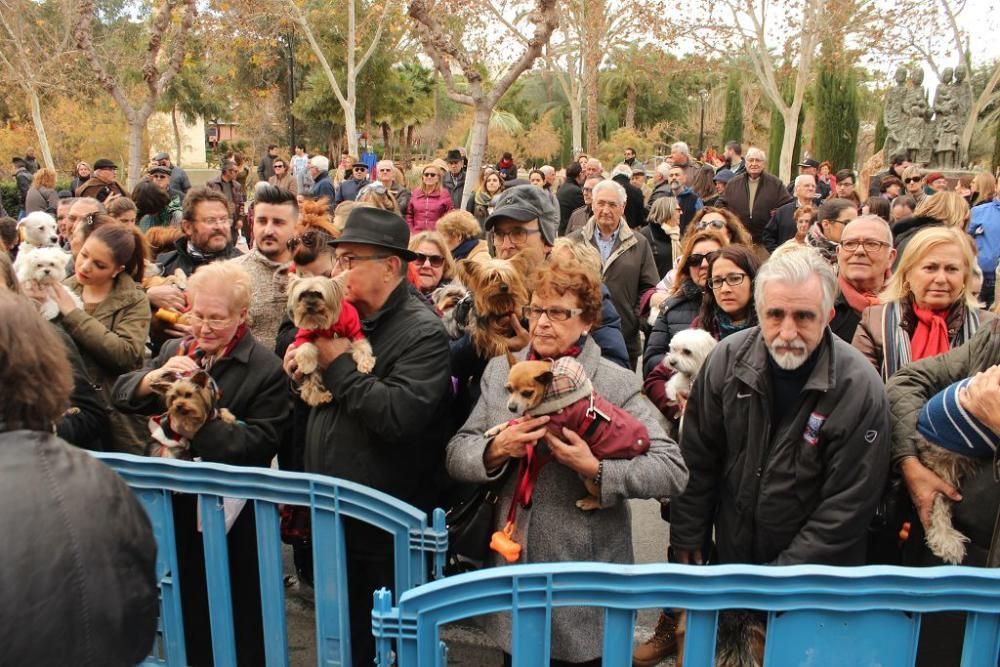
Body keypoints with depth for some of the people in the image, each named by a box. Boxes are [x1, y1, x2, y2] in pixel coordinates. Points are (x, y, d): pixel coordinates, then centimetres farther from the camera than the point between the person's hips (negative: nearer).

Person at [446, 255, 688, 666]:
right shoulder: (500, 372, 4)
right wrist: (496, 451, -18)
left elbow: (673, 471, -14)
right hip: (514, 570, 4)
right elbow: (456, 456, 2)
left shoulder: (616, 384, -9)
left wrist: (597, 470, -26)